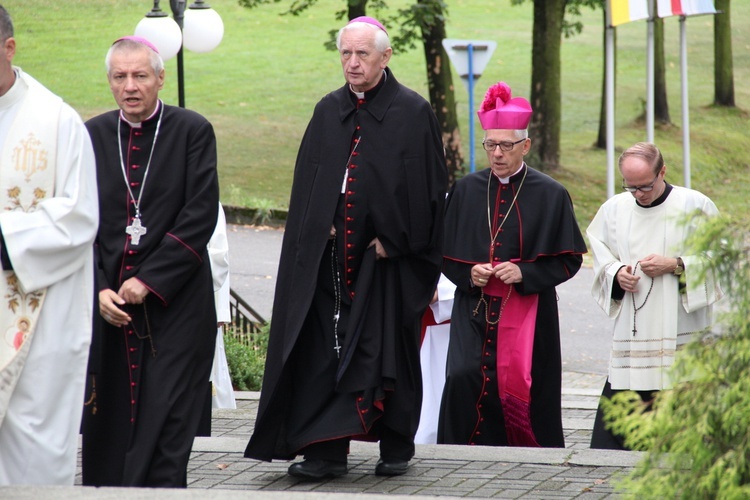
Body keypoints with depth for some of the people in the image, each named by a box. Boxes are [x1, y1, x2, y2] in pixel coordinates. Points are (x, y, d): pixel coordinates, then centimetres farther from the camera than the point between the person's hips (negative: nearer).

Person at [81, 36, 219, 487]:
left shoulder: (193, 132, -1)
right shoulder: (93, 135, 8)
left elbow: (200, 217, -8)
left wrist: (148, 281, -12)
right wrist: (98, 289, -6)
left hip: (174, 304, -3)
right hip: (108, 306, 3)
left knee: (166, 428, -7)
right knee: (108, 427, 5)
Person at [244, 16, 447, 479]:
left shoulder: (413, 113, -3)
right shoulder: (329, 111, 10)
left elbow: (428, 186, -6)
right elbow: (308, 182, 13)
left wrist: (394, 241, -9)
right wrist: (319, 231, -1)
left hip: (387, 256, -4)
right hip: (329, 256, 4)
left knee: (388, 352, 4)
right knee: (324, 349, -1)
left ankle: (396, 448, 16)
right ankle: (327, 450, 1)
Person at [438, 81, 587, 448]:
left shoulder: (549, 195, 0)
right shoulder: (466, 190, 7)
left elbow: (569, 259, 0)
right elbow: (446, 253, 12)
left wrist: (525, 273, -14)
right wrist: (469, 274, -8)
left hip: (527, 313, -1)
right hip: (474, 311, 2)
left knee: (519, 388, 0)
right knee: (463, 378, -18)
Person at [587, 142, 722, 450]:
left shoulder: (695, 206, -3)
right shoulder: (613, 209, 8)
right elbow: (600, 255, 19)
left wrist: (676, 265, -13)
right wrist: (616, 273, -3)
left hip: (680, 331, -3)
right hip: (631, 335, 3)